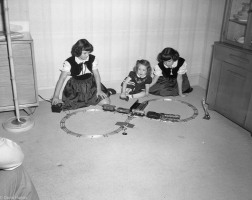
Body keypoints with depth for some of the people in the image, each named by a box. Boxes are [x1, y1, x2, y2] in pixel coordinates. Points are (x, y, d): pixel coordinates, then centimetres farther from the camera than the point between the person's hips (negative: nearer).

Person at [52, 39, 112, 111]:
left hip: (91, 84, 1)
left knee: (105, 102, -11)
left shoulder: (93, 59, -11)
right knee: (71, 105, -19)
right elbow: (62, 78, -22)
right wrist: (56, 96, -28)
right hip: (75, 86, -1)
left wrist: (99, 90, -13)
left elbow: (96, 75, -5)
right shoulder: (69, 62, -19)